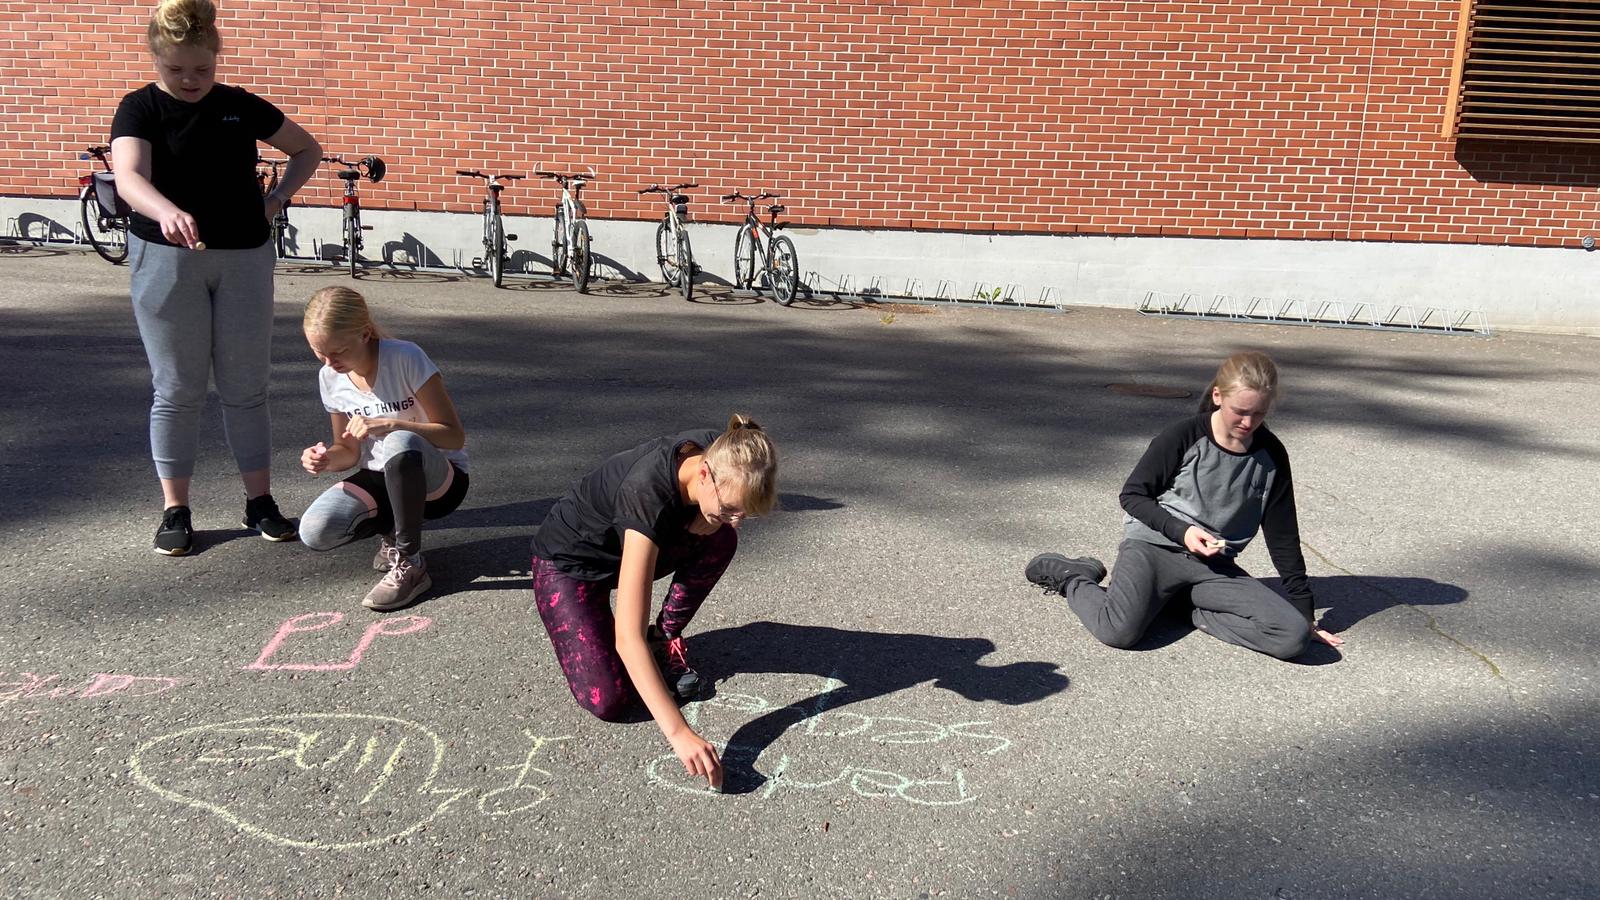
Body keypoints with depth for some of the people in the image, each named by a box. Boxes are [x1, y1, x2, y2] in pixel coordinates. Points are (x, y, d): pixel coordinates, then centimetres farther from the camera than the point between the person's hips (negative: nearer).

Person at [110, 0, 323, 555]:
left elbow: (308, 150, 18)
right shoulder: (140, 109, -4)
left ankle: (260, 501, 16)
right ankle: (175, 509, 14)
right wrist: (167, 213, -44)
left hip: (244, 258, 2)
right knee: (177, 390, 4)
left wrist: (276, 200, 3)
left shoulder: (241, 106, 6)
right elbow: (129, 178, -22)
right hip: (167, 259, -2)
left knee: (246, 388, 7)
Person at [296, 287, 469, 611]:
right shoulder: (329, 378, -2)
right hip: (381, 480, 5)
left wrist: (389, 424, -31)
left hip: (439, 479, -5)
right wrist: (327, 459, -16)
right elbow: (350, 450, 8)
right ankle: (392, 529, 8)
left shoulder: (405, 358, -19)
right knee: (314, 532, -24)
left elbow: (455, 436, -19)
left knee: (400, 443, -40)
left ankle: (409, 565, -22)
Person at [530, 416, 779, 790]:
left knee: (721, 540, -20)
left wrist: (719, 516, -27)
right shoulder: (648, 495, -42)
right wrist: (678, 733, -50)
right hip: (567, 564, -6)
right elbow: (628, 637, -45)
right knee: (609, 700, -21)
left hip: (630, 547, 6)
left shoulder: (718, 453, -24)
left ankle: (665, 638, 0)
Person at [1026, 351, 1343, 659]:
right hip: (1153, 545, -4)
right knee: (1120, 631, -31)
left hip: (1216, 566, 4)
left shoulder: (1272, 455, 1)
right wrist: (1180, 530, -17)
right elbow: (1133, 495, -2)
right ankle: (1073, 577, -1)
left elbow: (1283, 537, 8)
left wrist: (1304, 611, 10)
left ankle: (1195, 610, -1)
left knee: (1293, 637, -19)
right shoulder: (1184, 436, -10)